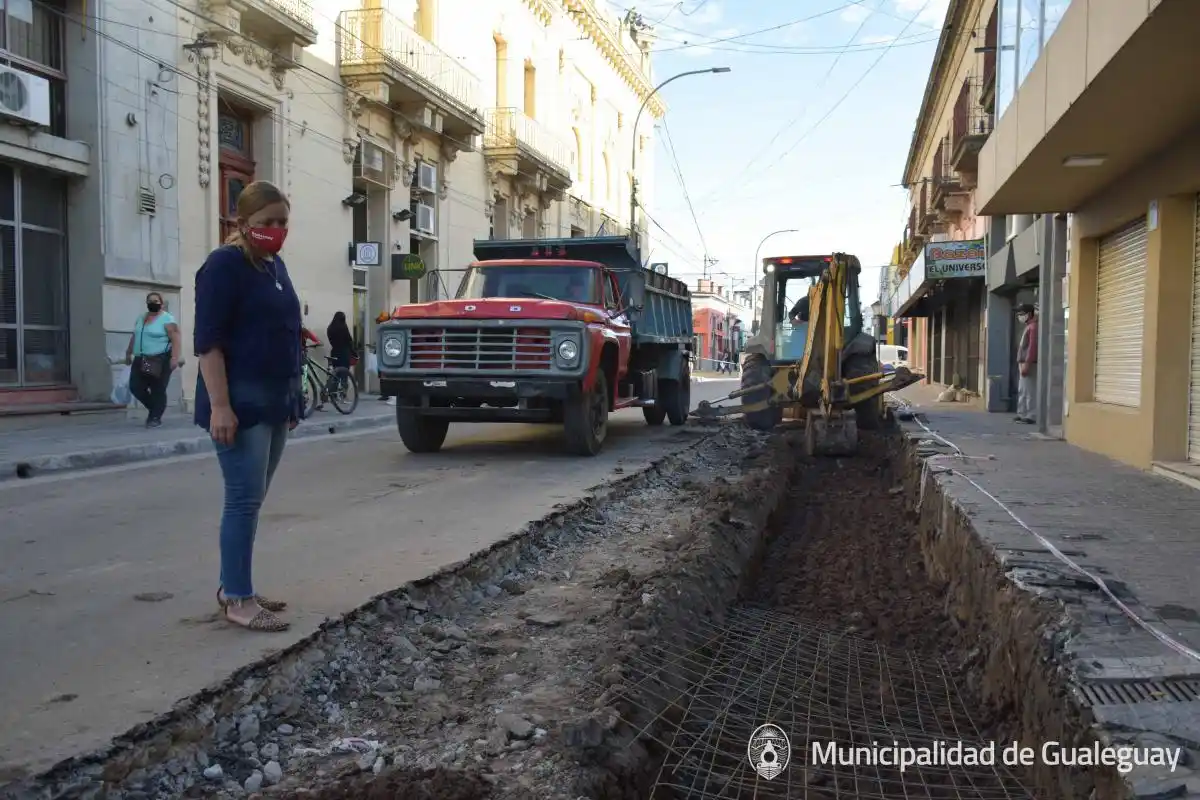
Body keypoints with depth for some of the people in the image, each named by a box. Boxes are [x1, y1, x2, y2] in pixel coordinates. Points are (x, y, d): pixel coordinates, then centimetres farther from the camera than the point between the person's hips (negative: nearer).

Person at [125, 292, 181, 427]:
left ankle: (156, 417, 4)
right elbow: (134, 337, 26)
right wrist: (128, 353, 25)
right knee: (135, 387, 2)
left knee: (158, 390, -4)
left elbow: (175, 339, -15)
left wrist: (174, 358, -23)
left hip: (160, 360, -7)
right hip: (141, 360, 7)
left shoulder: (167, 319, -7)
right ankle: (154, 408, 21)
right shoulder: (141, 318, 17)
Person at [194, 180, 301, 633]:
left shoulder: (276, 266, 16)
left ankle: (232, 587, 21)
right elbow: (208, 340, -15)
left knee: (252, 498, 12)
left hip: (274, 401, 8)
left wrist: (292, 399, 20)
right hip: (240, 402, -8)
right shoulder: (224, 265, -9)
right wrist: (219, 405, -22)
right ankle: (238, 599, 0)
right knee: (245, 498, -7)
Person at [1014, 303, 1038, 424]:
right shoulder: (1028, 327, 20)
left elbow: (1032, 346, -20)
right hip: (1024, 363, 11)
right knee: (1022, 390, 13)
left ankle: (1030, 416, -10)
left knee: (1029, 391, -10)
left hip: (1029, 364, -11)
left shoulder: (1033, 326, -11)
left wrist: (1026, 363, -24)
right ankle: (1022, 414, 18)